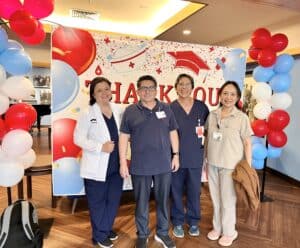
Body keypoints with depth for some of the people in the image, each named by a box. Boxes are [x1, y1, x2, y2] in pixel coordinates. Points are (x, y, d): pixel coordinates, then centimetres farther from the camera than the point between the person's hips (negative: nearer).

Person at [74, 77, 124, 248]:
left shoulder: (118, 110, 2)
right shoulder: (88, 114, -10)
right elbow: (78, 138, -12)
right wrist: (101, 147, -21)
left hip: (116, 165, 5)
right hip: (97, 167, -4)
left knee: (113, 200, 18)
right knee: (98, 202, 11)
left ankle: (108, 228, 41)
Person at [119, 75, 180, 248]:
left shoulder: (166, 109, 4)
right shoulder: (130, 111, -2)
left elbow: (173, 133, 8)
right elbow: (124, 137, -2)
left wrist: (176, 155, 4)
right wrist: (123, 162, -4)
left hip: (164, 165, 2)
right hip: (140, 166, -1)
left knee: (163, 200, 15)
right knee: (142, 202, 13)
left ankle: (163, 233, 35)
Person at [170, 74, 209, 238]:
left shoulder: (201, 107, 1)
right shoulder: (169, 108, -5)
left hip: (196, 157, 2)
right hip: (176, 157, -1)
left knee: (194, 192, 14)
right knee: (176, 191, 11)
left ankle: (193, 222, 35)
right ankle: (178, 222, 31)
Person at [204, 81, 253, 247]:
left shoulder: (242, 117, -10)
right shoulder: (212, 115, 1)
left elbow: (247, 143, -7)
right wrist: (205, 157, 10)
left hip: (231, 165, -4)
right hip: (212, 164, 4)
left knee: (228, 200, 10)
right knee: (215, 198, 18)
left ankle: (229, 232, 33)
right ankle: (217, 227, 39)